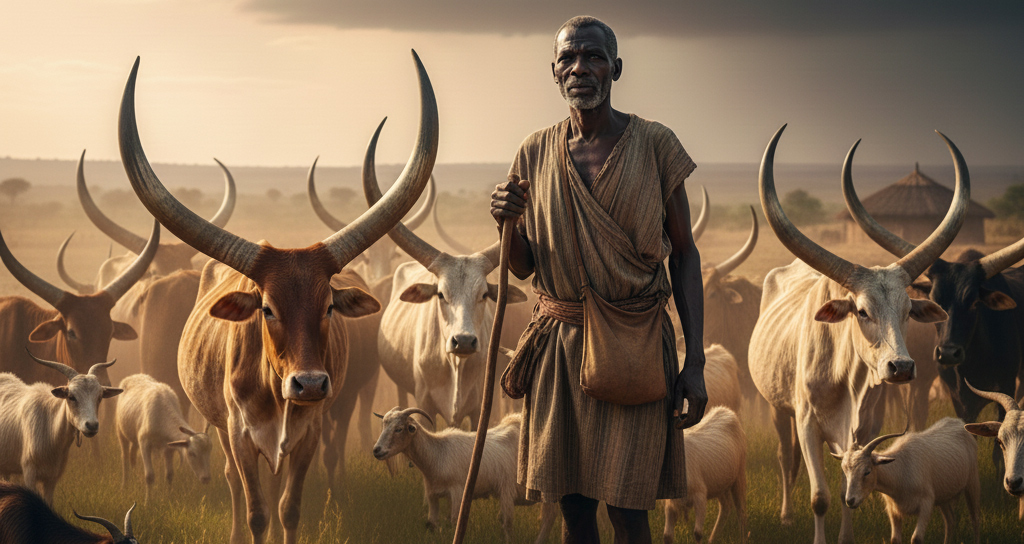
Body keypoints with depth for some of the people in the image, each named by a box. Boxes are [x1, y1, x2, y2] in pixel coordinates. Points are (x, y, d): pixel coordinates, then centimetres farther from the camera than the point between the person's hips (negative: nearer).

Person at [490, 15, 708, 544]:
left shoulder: (654, 144, -3)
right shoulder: (536, 152, 5)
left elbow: (685, 256, 0)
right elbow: (524, 267, 11)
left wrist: (695, 362, -6)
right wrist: (506, 223, -12)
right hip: (559, 345, 3)